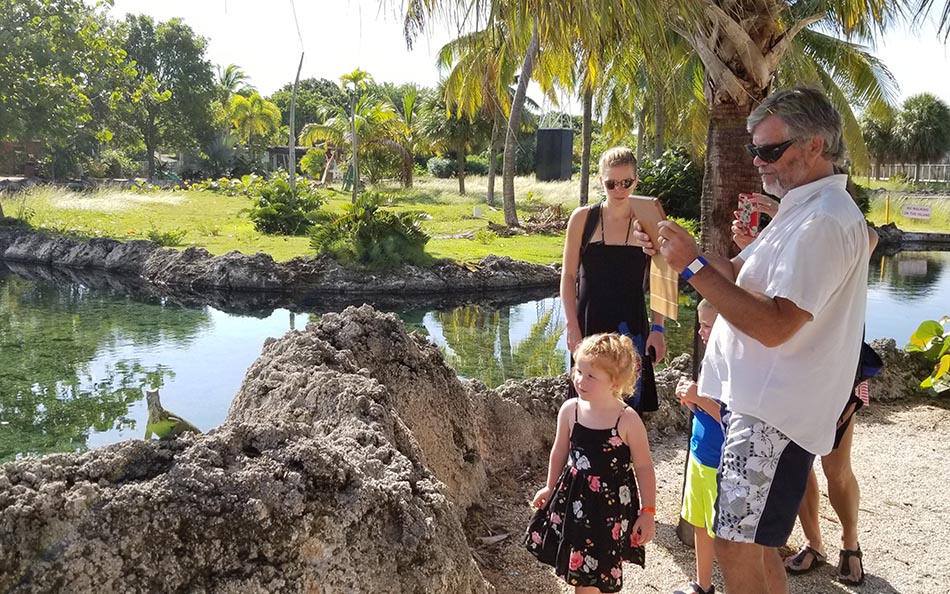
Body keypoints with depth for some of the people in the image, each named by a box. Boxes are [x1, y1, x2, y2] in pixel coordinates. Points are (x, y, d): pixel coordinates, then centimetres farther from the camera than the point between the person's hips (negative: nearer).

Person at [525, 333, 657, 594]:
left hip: (611, 504, -4)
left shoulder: (628, 420, -18)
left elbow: (644, 467, -9)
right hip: (574, 498, 4)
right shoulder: (570, 410, -8)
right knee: (580, 569, 15)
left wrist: (648, 512, -8)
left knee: (599, 572, 5)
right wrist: (551, 487, 20)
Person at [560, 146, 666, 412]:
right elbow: (568, 276, 2)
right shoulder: (583, 218, 0)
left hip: (631, 328, 0)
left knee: (630, 398, -2)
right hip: (589, 325, 0)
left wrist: (658, 329, -2)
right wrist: (572, 327, -5)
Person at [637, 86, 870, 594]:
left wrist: (693, 266, -22)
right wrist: (674, 246, 3)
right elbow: (738, 273, 17)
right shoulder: (803, 210, 16)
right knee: (752, 544, 18)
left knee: (736, 547, -6)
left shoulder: (824, 222, -19)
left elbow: (775, 326, -26)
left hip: (773, 415, -11)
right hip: (760, 401, 11)